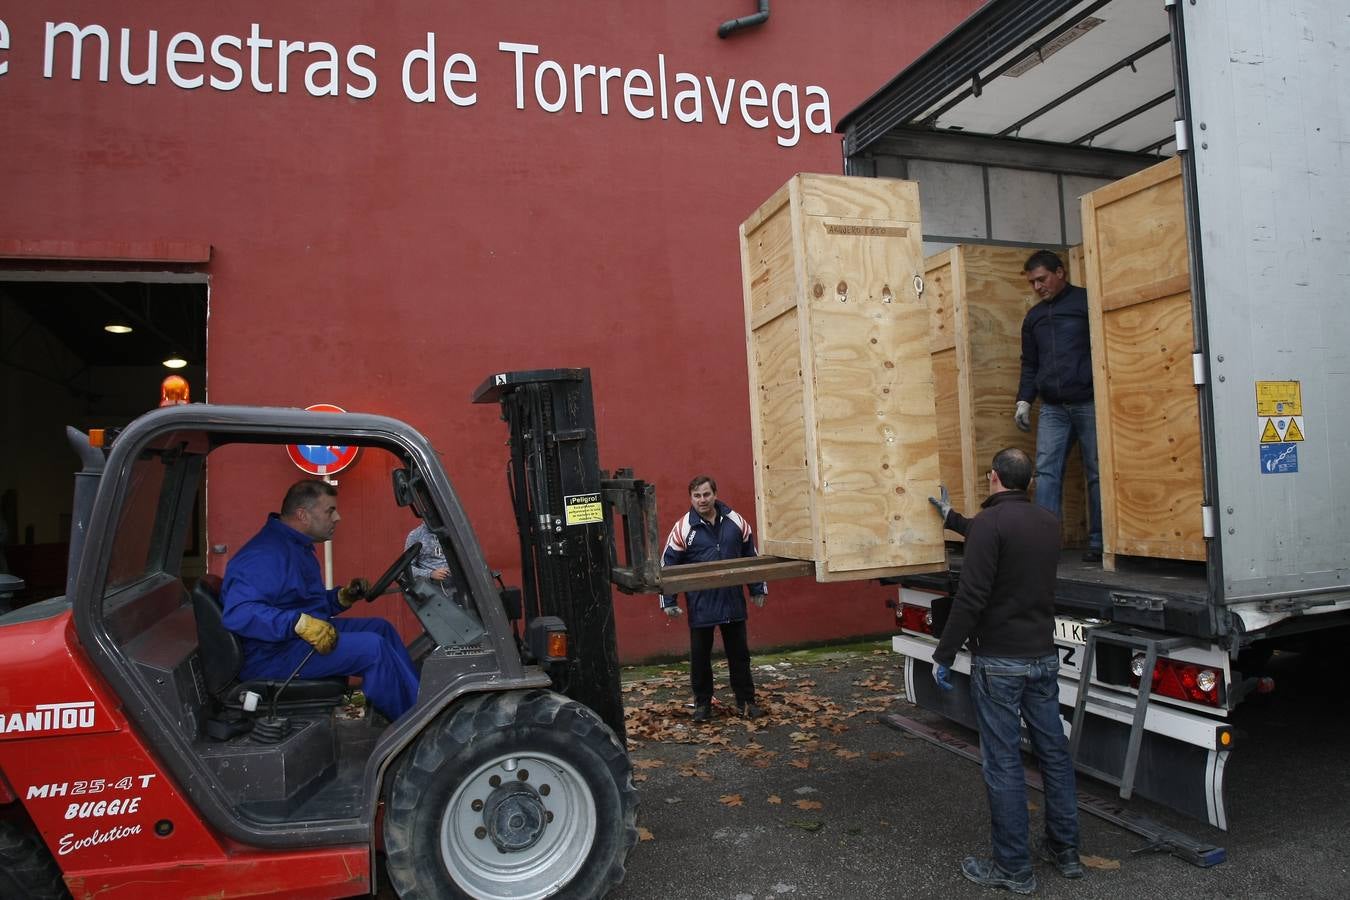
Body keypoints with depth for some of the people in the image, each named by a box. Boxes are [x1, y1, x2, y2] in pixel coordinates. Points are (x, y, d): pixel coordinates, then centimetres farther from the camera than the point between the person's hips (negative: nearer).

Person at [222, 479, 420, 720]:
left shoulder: (296, 546, 14)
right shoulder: (266, 554, -21)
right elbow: (238, 613, -33)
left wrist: (343, 597, 5)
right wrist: (301, 624, -38)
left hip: (301, 636, 11)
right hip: (272, 656, -11)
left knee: (381, 627, 7)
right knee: (372, 647, -22)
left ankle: (419, 697, 7)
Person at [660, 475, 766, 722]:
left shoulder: (735, 521, -1)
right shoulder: (683, 528, -9)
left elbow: (752, 556, 10)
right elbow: (668, 566, -5)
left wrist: (758, 589, 11)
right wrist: (669, 601, -7)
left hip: (733, 601, 2)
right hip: (700, 605, -2)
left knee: (739, 653, 12)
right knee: (700, 656, 10)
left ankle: (745, 700, 26)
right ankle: (702, 702, 26)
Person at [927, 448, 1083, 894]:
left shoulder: (990, 521, -17)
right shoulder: (1048, 522, 7)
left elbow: (971, 597, -22)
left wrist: (943, 655, -13)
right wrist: (952, 518, 39)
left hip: (999, 662, -8)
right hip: (1043, 657, 8)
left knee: (1002, 762, 1)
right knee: (1053, 750, 16)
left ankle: (1013, 868, 11)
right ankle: (1065, 851, 30)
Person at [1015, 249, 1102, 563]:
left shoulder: (1086, 302, 2)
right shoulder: (1033, 317, 18)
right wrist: (1024, 400, 10)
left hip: (1089, 403, -4)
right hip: (1052, 408, 4)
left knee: (1097, 473, 1)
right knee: (1046, 472, -6)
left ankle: (1098, 543, 8)